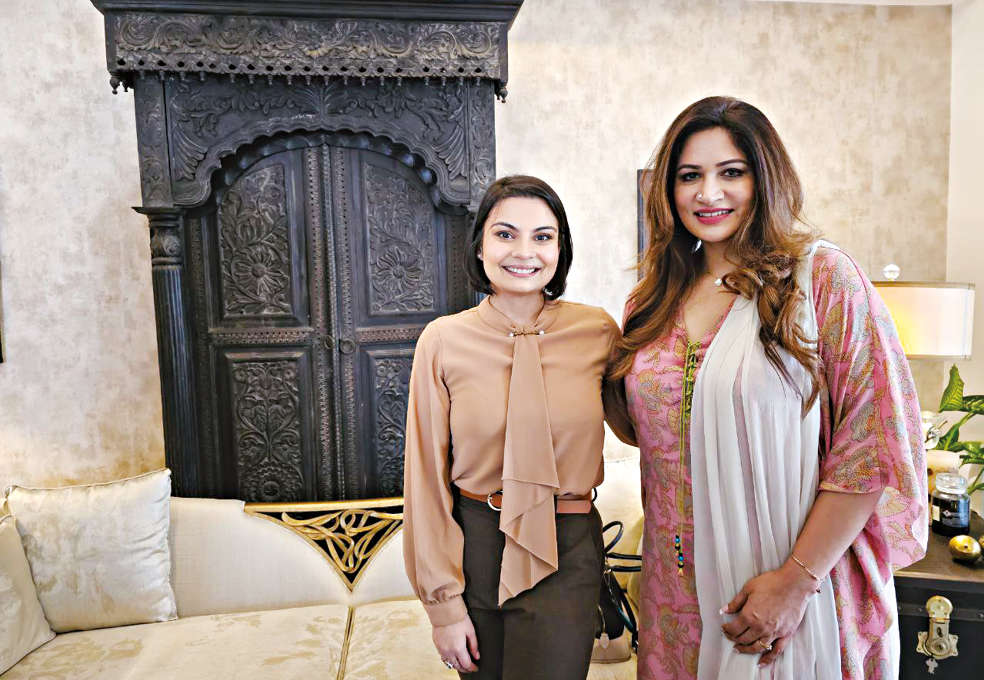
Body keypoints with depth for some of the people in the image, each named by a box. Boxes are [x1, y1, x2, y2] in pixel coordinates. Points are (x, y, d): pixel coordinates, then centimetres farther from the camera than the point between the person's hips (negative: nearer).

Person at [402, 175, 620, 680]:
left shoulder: (598, 331, -6)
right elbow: (428, 474, -4)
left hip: (566, 553, 0)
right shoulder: (444, 340, -8)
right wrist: (443, 602, -4)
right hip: (472, 546, 1)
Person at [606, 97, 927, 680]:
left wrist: (797, 580, -16)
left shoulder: (823, 276, -9)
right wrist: (600, 382, -2)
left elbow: (875, 444, -13)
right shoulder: (658, 299, 5)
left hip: (799, 589, -4)